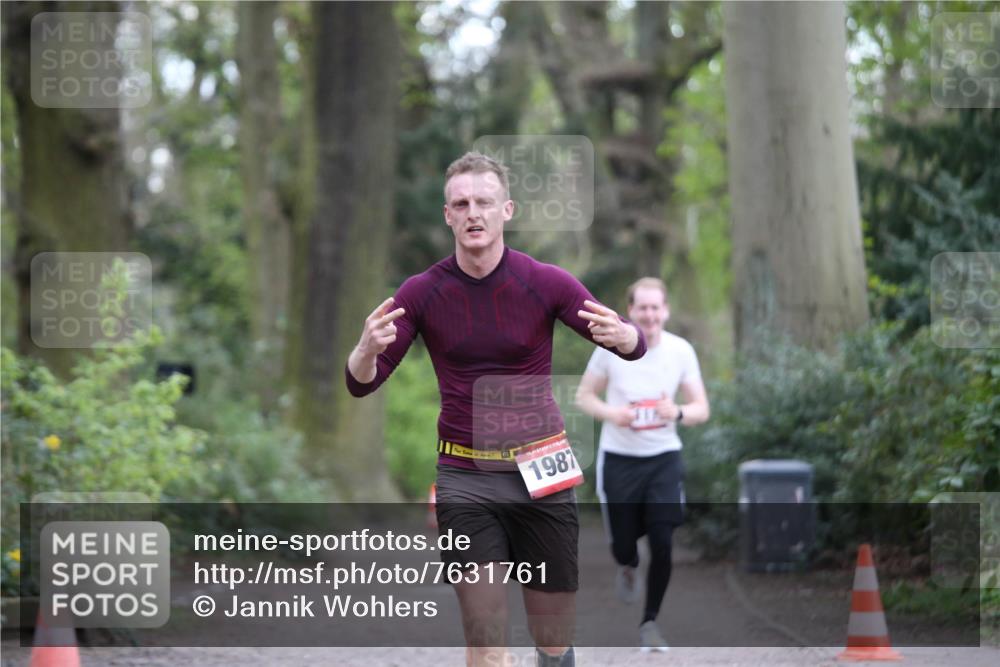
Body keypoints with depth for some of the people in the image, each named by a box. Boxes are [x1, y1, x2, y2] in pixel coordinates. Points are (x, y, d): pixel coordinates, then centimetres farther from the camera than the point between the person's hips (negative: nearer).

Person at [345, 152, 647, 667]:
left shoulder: (545, 282, -5)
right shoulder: (422, 292, -2)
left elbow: (634, 347, -4)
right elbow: (362, 383, -1)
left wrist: (619, 333, -29)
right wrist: (368, 349, -25)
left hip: (540, 471, 0)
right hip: (465, 479, 0)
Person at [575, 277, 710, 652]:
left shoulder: (681, 351, -4)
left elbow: (701, 409, 1)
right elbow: (584, 395, 3)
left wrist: (677, 413, -22)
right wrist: (609, 412, -18)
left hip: (663, 457, 1)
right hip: (618, 457, -1)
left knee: (662, 544, -10)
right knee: (623, 545, 4)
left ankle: (650, 622, 7)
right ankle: (628, 568, 43)